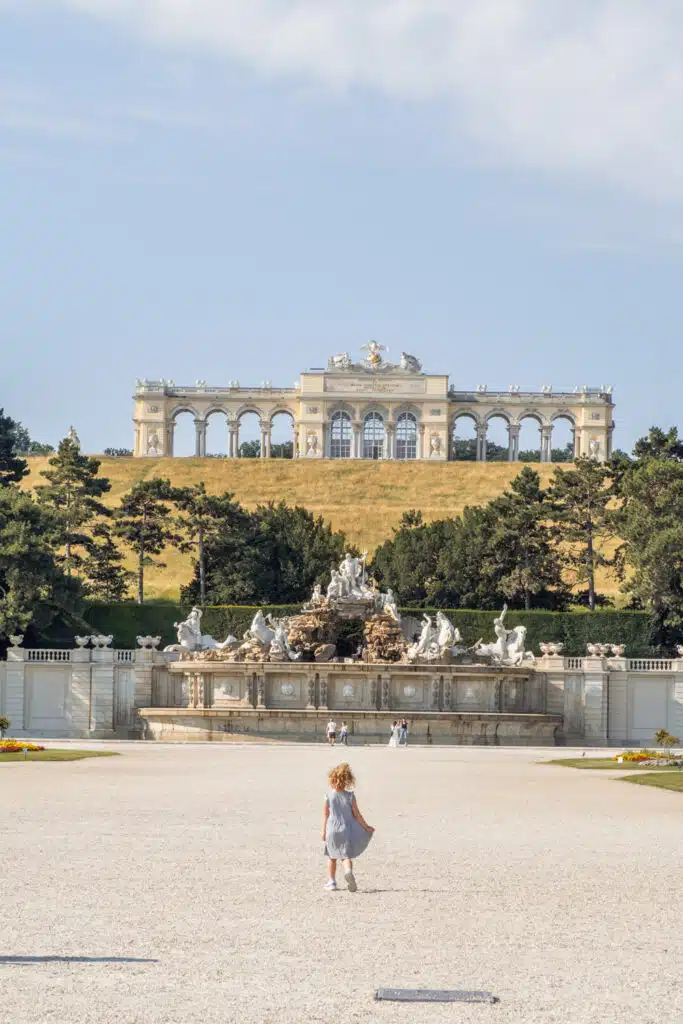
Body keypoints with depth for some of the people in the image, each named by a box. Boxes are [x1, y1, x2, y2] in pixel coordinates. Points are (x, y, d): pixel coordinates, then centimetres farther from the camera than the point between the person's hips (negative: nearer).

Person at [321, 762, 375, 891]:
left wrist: (324, 831, 6)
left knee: (332, 856, 17)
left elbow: (325, 814, -2)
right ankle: (348, 871, -27)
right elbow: (357, 815, -4)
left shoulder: (328, 795, -7)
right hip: (346, 829, -1)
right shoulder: (350, 796, -8)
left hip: (331, 830, 1)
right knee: (347, 856, 3)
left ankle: (331, 881, 21)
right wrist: (366, 827, 9)